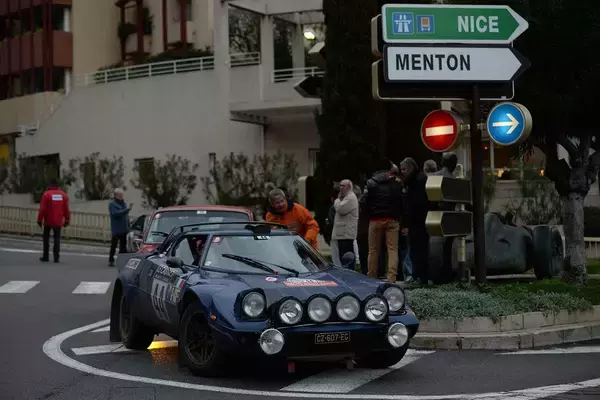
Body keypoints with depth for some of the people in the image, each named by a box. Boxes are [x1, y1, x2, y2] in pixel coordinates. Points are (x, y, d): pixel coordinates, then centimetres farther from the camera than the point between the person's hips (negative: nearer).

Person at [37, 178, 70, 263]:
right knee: (57, 238, 5)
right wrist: (67, 220, 11)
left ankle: (45, 256, 11)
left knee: (46, 238, 10)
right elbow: (66, 209, 4)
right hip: (58, 221, 2)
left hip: (48, 221, -2)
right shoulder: (63, 195, 3)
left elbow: (42, 209, -10)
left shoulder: (46, 194, -7)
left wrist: (39, 220, -3)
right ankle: (56, 257, -2)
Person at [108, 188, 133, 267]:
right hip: (116, 229, -7)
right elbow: (116, 213, -22)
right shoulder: (112, 204, -6)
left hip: (124, 229, 7)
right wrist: (127, 209, -27)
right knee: (114, 245, -4)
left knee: (123, 245, 9)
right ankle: (111, 260, 2)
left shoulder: (123, 203, 16)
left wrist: (128, 226, 13)